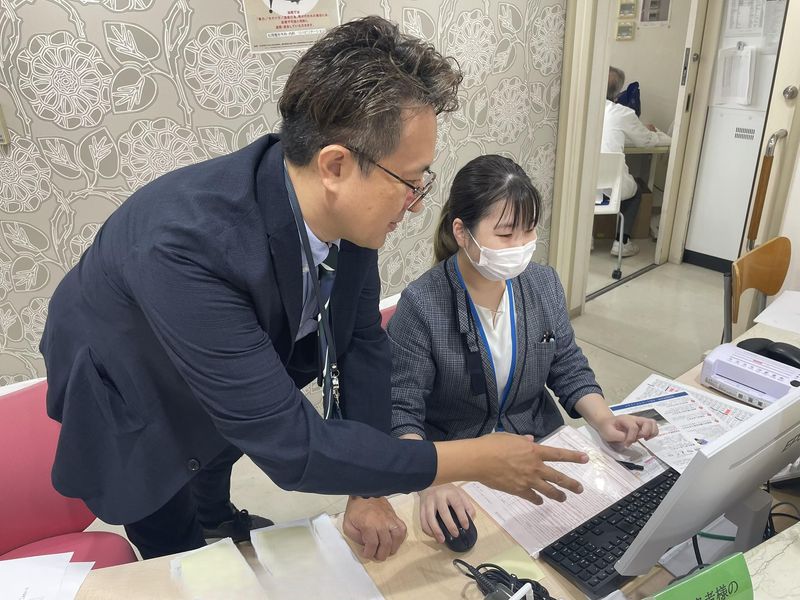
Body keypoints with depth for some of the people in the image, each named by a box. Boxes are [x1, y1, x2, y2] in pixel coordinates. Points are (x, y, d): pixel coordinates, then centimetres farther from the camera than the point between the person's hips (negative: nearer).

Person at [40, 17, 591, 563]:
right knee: (180, 558, 12)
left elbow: (362, 341, -13)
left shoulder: (349, 207, -25)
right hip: (130, 397, -4)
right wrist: (476, 460, -34)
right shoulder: (188, 245, -44)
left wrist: (367, 493, -13)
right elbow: (291, 446, -40)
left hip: (230, 378, 5)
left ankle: (219, 521, 61)